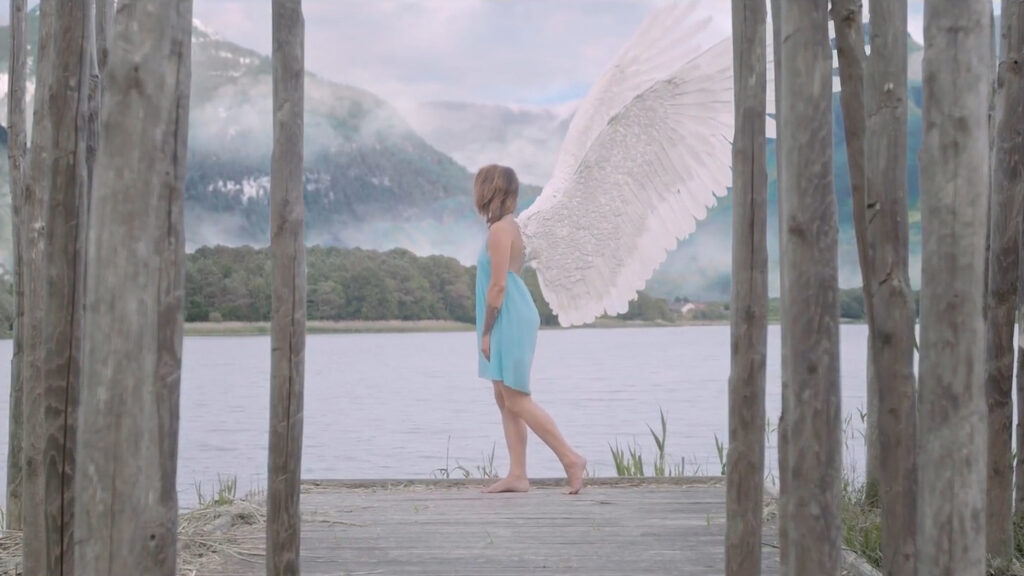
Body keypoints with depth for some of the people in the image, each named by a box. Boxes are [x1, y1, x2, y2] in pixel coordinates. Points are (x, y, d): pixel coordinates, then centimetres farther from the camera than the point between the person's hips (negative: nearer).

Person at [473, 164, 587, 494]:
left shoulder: (500, 230, -14)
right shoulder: (509, 227, 15)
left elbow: (497, 286, -19)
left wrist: (486, 331, -14)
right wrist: (490, 330, 18)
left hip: (509, 323, -10)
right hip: (511, 322, 10)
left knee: (516, 400, -7)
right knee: (505, 400, 9)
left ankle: (570, 458, -4)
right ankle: (517, 475, 11)